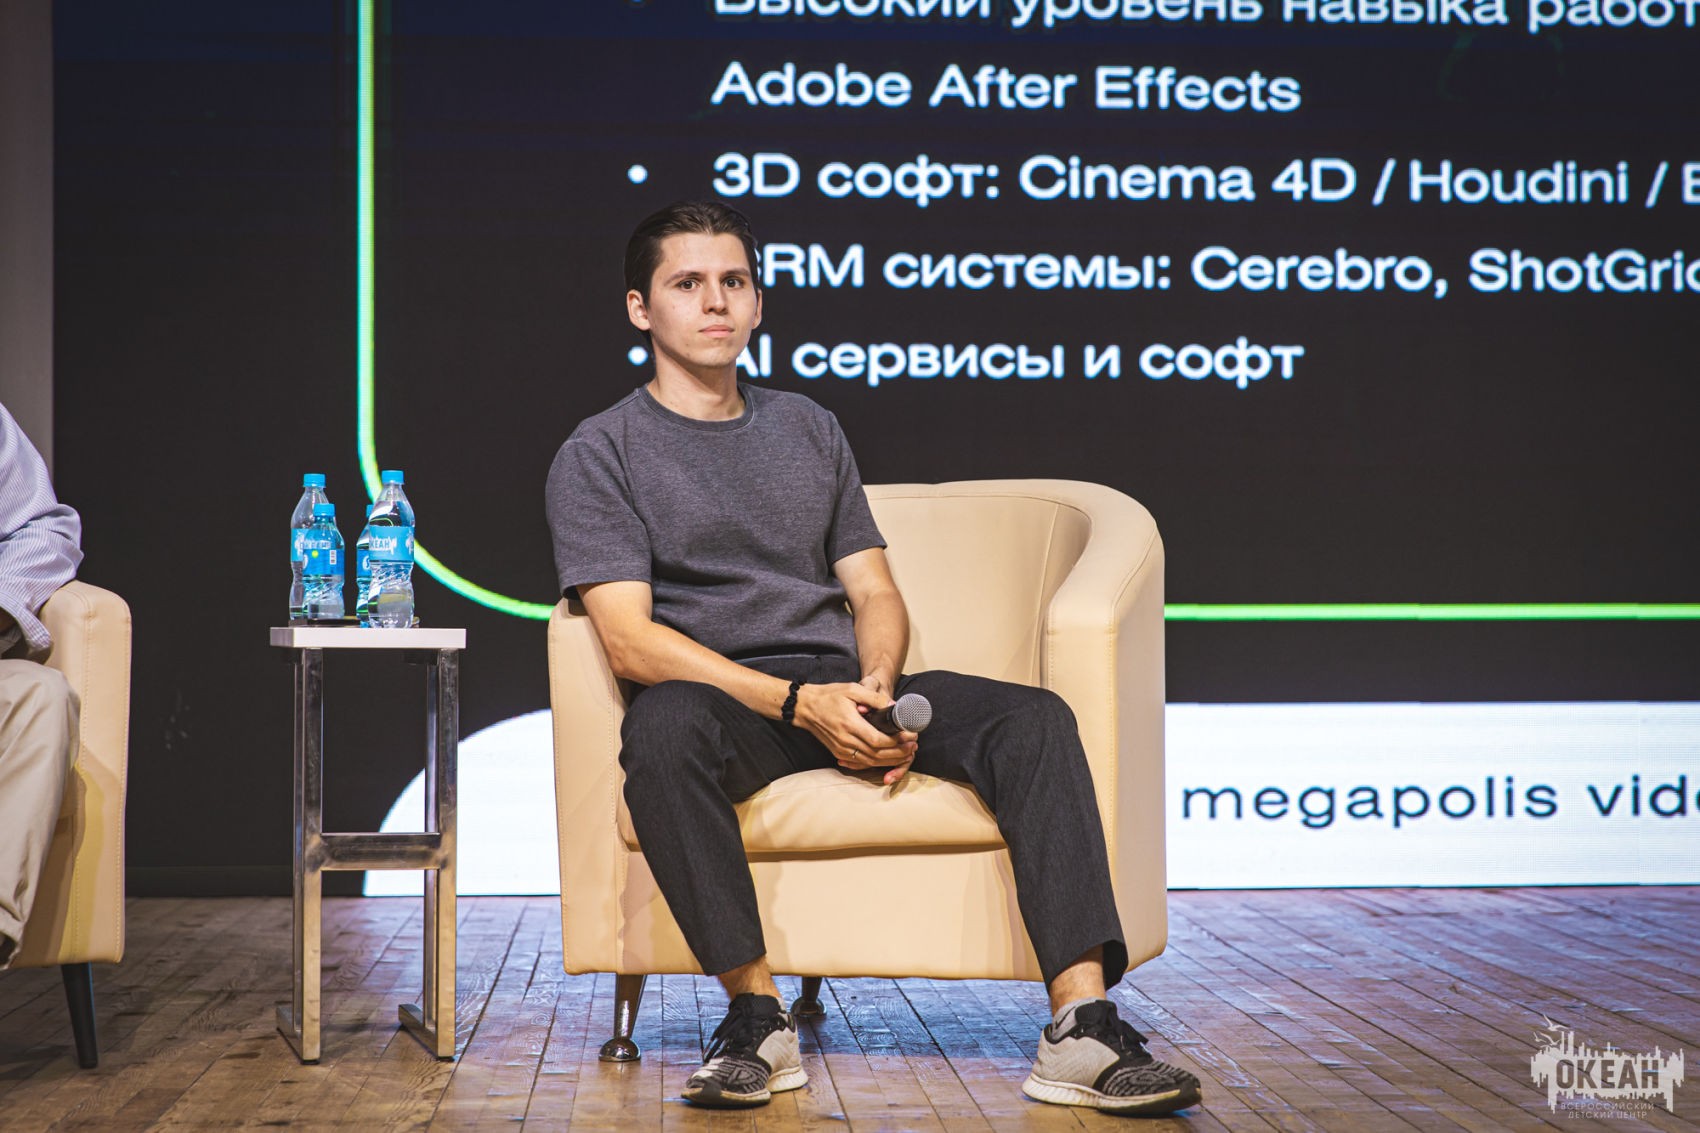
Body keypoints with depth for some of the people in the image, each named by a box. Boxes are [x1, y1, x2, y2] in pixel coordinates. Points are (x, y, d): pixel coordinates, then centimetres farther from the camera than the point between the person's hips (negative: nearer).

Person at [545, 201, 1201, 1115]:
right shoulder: (600, 455, 5)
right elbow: (630, 638, -8)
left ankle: (1082, 1025, -32)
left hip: (842, 690, 4)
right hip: (722, 697, -4)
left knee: (1034, 719, -21)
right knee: (661, 726, -40)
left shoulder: (808, 430, 22)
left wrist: (877, 686, -7)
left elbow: (874, 593, 18)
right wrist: (798, 703, -20)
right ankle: (756, 1017, -30)